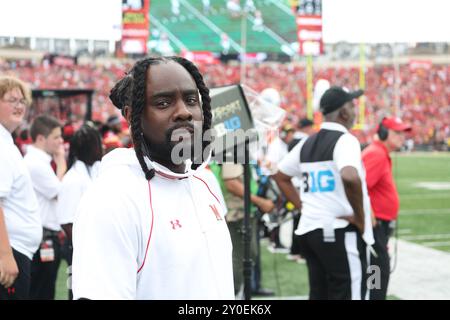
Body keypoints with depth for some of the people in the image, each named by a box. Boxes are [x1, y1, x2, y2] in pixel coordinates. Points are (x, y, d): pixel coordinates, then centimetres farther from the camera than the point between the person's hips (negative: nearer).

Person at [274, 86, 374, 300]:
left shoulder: (307, 144, 12)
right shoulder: (345, 139, -11)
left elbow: (280, 177, 21)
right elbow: (350, 178, -29)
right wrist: (360, 218, -17)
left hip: (309, 229, 8)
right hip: (341, 233, -8)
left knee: (318, 293, 13)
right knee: (349, 293, -4)